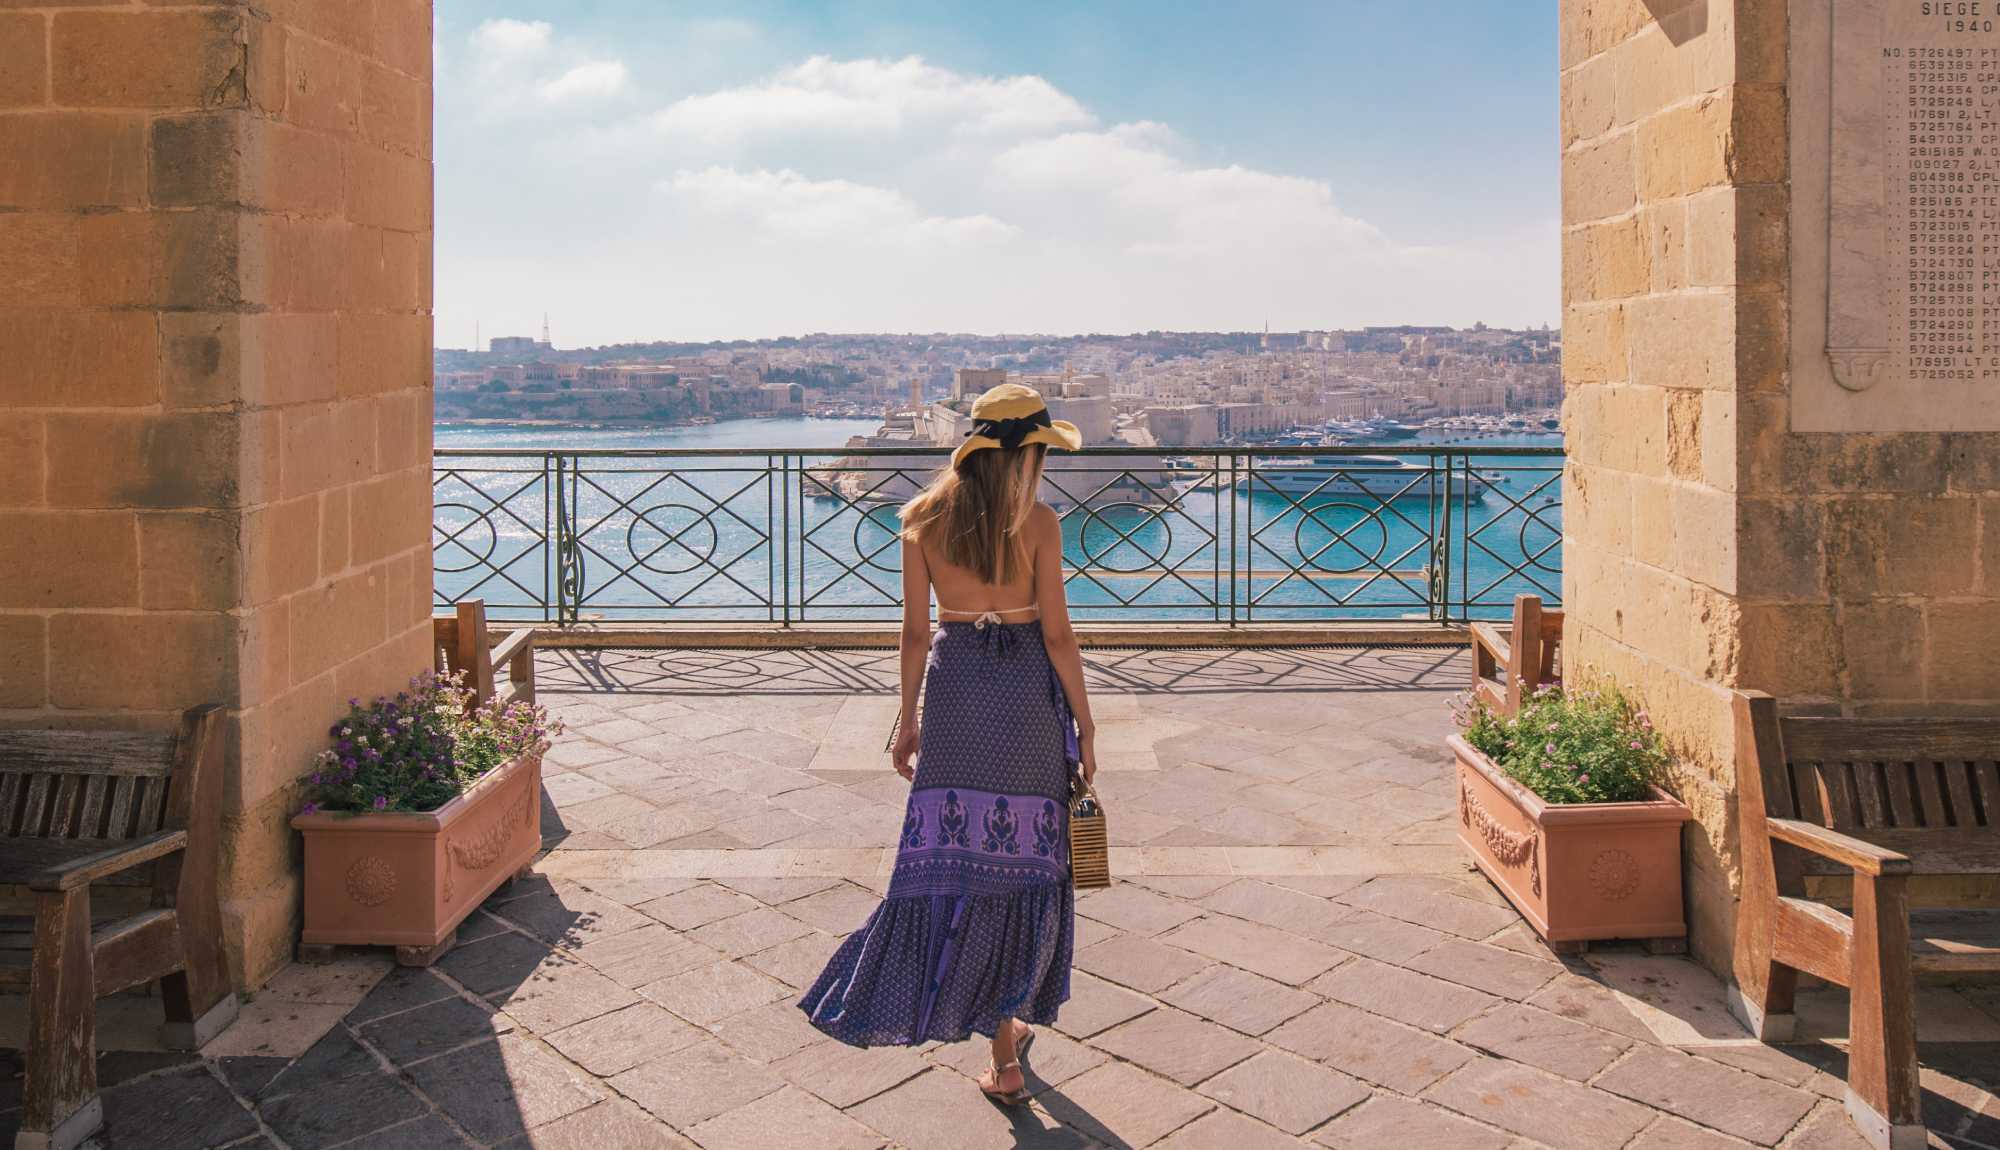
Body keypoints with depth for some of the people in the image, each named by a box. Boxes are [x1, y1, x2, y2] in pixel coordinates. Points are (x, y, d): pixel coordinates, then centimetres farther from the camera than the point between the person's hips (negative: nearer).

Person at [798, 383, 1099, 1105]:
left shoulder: (924, 517, 0)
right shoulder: (1037, 521, -8)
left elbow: (915, 630, 2)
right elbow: (1058, 636, -7)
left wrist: (908, 720, 11)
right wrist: (1084, 727, 2)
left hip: (952, 690, 2)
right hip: (1027, 693, -2)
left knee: (946, 854, 7)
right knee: (1021, 856, 9)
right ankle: (1005, 1051, 20)